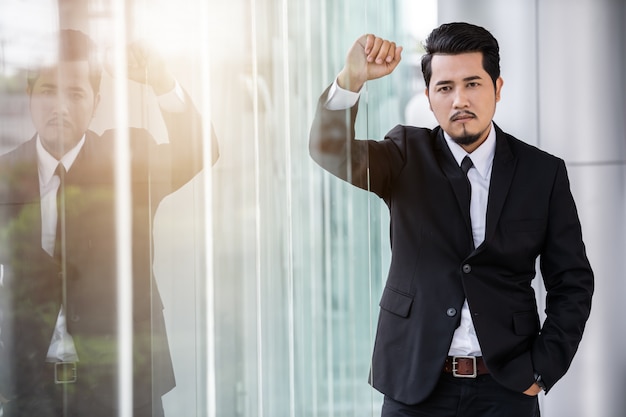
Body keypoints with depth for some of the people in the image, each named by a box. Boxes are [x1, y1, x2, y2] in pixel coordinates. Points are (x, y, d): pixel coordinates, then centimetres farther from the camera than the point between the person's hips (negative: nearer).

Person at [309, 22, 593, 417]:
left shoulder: (543, 172, 1)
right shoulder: (408, 155, 1)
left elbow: (572, 283, 4)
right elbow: (332, 153, -16)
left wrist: (542, 370, -3)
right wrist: (352, 79, -32)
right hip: (416, 385, 0)